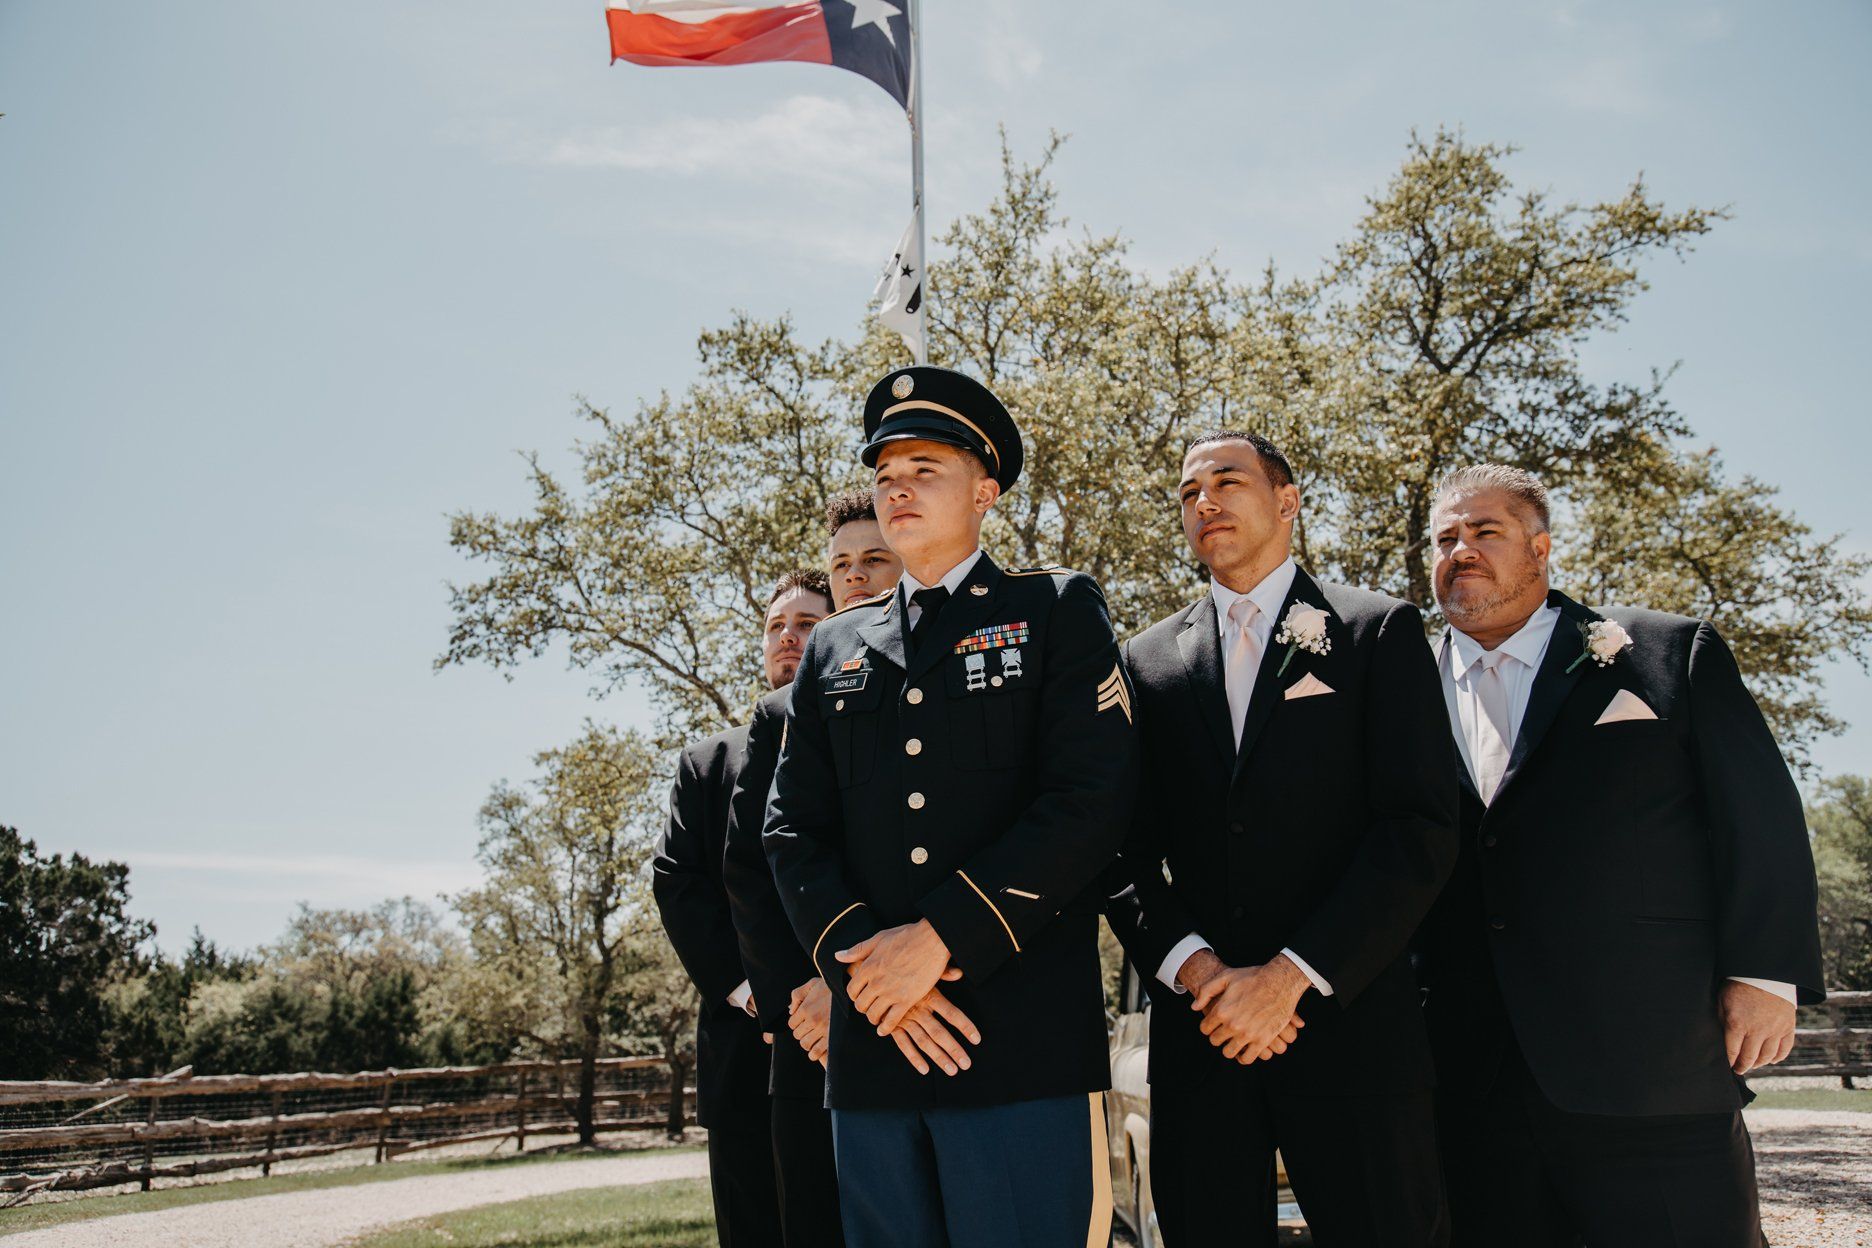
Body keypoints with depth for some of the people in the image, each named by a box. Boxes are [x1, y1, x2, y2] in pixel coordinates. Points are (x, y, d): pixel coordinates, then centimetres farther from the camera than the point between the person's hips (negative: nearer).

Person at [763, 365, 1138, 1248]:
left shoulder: (1056, 611, 6)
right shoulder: (832, 650, 18)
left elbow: (1092, 796, -8)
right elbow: (793, 832, 10)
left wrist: (940, 939, -13)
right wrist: (863, 964, -7)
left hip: (1024, 1043, -4)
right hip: (872, 1046, 4)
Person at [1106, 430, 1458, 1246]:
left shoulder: (1379, 631, 4)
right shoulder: (1148, 661, 12)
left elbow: (1421, 831, -6)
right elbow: (1126, 850, 6)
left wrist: (1291, 975, -13)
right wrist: (1196, 968, -11)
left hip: (1347, 1016, -2)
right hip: (1199, 1025, 2)